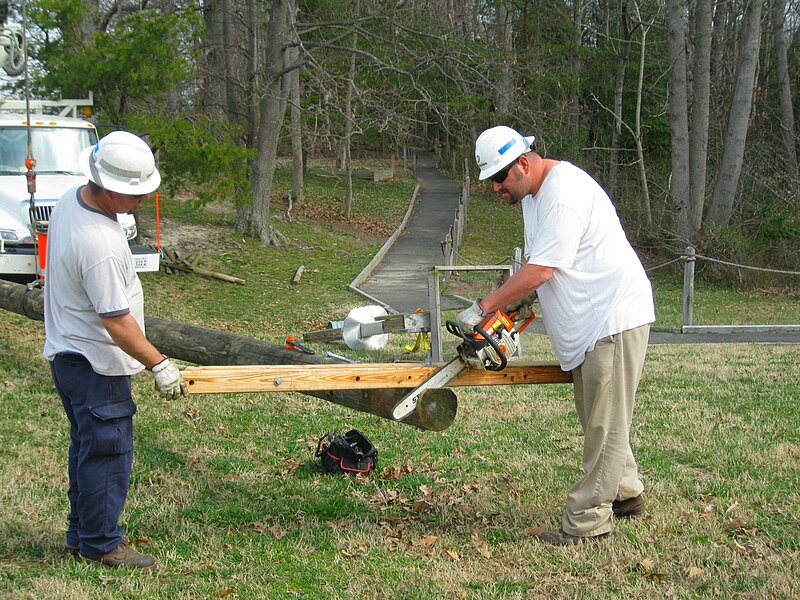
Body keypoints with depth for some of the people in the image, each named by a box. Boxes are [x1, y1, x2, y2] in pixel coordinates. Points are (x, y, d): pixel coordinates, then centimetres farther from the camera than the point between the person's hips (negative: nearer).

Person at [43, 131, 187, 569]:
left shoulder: (71, 199, -1)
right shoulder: (100, 245, -31)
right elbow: (116, 322, -26)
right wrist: (159, 364, -17)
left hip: (68, 351, 10)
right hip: (95, 364, -10)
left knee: (88, 446, 20)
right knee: (106, 451, 2)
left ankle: (81, 533, 33)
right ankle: (101, 543, 15)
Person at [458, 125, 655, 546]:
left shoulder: (563, 191, -20)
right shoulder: (533, 194, 13)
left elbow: (541, 270, -22)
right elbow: (537, 263, 18)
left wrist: (483, 308, -16)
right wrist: (516, 300, 0)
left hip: (614, 317, -11)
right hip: (589, 324, 11)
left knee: (605, 422, -6)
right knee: (595, 416, 17)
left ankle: (588, 520, -4)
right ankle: (624, 494, 31)